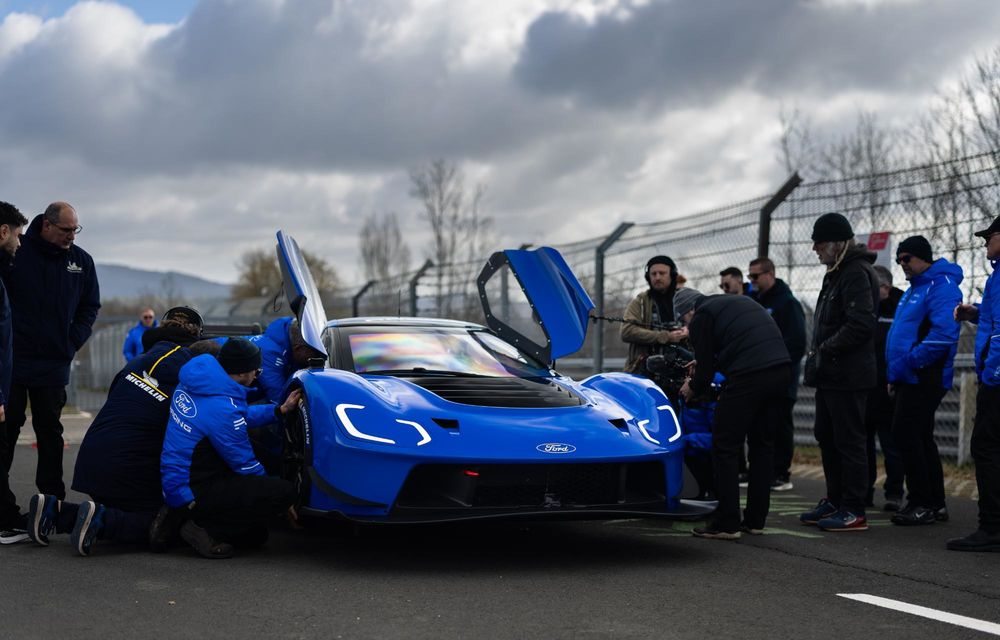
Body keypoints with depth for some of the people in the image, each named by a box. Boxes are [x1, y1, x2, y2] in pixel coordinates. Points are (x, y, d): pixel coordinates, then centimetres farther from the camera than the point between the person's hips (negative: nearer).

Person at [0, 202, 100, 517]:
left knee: (50, 431, 10)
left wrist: (71, 343, 4)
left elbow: (90, 307, 15)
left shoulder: (81, 261, 5)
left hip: (54, 364, 3)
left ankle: (52, 497, 16)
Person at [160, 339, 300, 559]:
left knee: (256, 535, 16)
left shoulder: (191, 384, 4)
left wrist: (280, 409, 21)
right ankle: (205, 529, -13)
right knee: (285, 491, -18)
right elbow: (245, 466, -13)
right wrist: (279, 499, 2)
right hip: (193, 494, -10)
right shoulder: (222, 407, -24)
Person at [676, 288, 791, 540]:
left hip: (748, 377, -8)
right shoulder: (740, 302, 28)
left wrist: (693, 389, 22)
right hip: (780, 370, 8)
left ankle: (727, 524, -1)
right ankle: (755, 520, 21)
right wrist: (703, 366, 42)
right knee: (762, 445, 17)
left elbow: (706, 367, 3)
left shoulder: (701, 317, 3)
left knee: (725, 448, 0)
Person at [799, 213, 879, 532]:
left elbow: (860, 325, -23)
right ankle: (835, 501, 26)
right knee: (827, 437, 16)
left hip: (848, 374, -11)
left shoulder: (856, 274, -14)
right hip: (830, 374, 11)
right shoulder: (836, 273, 18)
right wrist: (819, 354, 11)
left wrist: (824, 350, -19)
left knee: (849, 441, -5)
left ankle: (854, 511, 0)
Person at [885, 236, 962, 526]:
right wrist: (896, 372, 18)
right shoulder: (915, 288, 19)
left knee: (905, 434, -12)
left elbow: (944, 334, -27)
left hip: (924, 379, -10)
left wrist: (908, 361, -22)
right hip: (911, 379, 10)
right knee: (920, 438, 13)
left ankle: (922, 504, -7)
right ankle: (935, 503, 20)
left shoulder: (941, 287, -14)